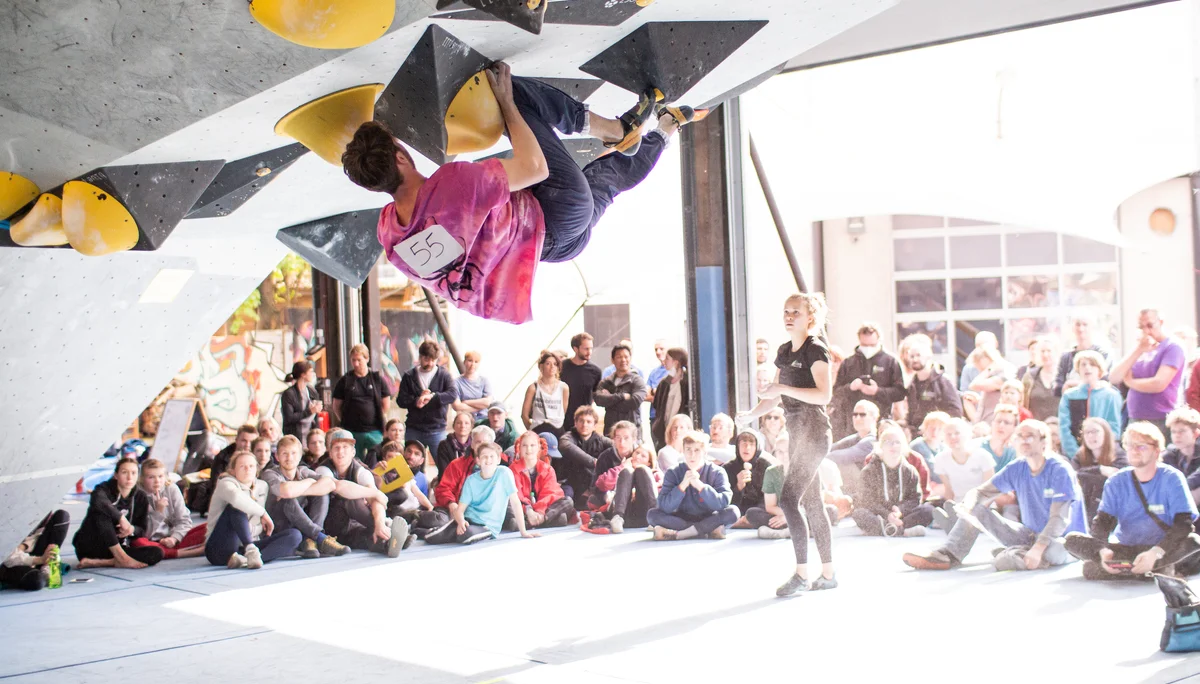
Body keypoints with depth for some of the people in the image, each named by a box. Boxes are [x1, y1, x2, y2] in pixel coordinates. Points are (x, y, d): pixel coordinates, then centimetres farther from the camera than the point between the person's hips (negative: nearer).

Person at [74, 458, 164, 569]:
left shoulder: (141, 498, 4)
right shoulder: (104, 489, -9)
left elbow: (142, 531, 4)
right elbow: (97, 502, -36)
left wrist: (132, 529, -18)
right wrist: (121, 517, -30)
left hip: (117, 550, 4)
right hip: (89, 546, -4)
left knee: (157, 553, -23)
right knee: (102, 512, -31)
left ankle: (98, 562, -28)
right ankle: (122, 559, -31)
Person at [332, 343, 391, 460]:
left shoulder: (377, 379, 4)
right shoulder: (345, 381, 4)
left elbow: (386, 404, 10)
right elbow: (336, 406, 9)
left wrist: (379, 421, 8)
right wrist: (345, 421, 3)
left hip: (374, 431, 0)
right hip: (352, 432, 0)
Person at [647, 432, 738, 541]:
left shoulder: (717, 473, -6)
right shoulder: (673, 473, -4)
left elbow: (723, 503, -22)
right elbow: (664, 507, -17)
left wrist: (700, 486, -30)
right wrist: (682, 485, -28)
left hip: (709, 518, -1)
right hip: (682, 519, 1)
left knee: (733, 511, -29)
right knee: (652, 514, -23)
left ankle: (677, 534, -29)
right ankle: (708, 530, -25)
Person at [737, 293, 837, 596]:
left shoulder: (815, 350, -10)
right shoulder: (784, 351, 15)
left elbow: (824, 394, -19)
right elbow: (775, 394, 20)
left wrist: (783, 388, -23)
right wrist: (752, 414, 5)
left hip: (813, 431, -9)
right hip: (796, 431, 9)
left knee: (788, 499, -14)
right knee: (811, 502, 11)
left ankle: (802, 573, -9)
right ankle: (828, 573, 17)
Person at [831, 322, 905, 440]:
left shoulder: (890, 361, 8)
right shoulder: (848, 362, 14)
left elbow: (900, 393, 2)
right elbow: (836, 392, 11)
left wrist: (877, 391, -12)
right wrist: (850, 387, -10)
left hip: (880, 421, -2)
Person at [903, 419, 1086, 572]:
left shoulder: (1060, 470, -17)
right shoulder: (1017, 469, 2)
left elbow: (1059, 519, -24)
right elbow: (980, 492, 4)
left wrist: (1038, 548, -38)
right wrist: (968, 504, -21)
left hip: (1062, 540, -6)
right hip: (1030, 535, 6)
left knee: (1051, 549, -44)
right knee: (977, 509, -4)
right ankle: (948, 555, -21)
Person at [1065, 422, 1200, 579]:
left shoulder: (1171, 478, -6)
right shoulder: (1116, 482, 1)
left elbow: (1184, 523, -17)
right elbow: (1102, 522, -8)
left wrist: (1155, 552, -34)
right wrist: (1103, 550, -31)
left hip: (1162, 549, -3)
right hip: (1125, 550, 3)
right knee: (1072, 540, -20)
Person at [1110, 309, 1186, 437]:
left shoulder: (1172, 347, -5)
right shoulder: (1140, 348, 15)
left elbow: (1159, 384, -17)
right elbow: (1115, 377, 4)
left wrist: (1129, 382, 0)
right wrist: (1138, 351, -7)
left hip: (1161, 422, -6)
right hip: (1135, 420, 6)